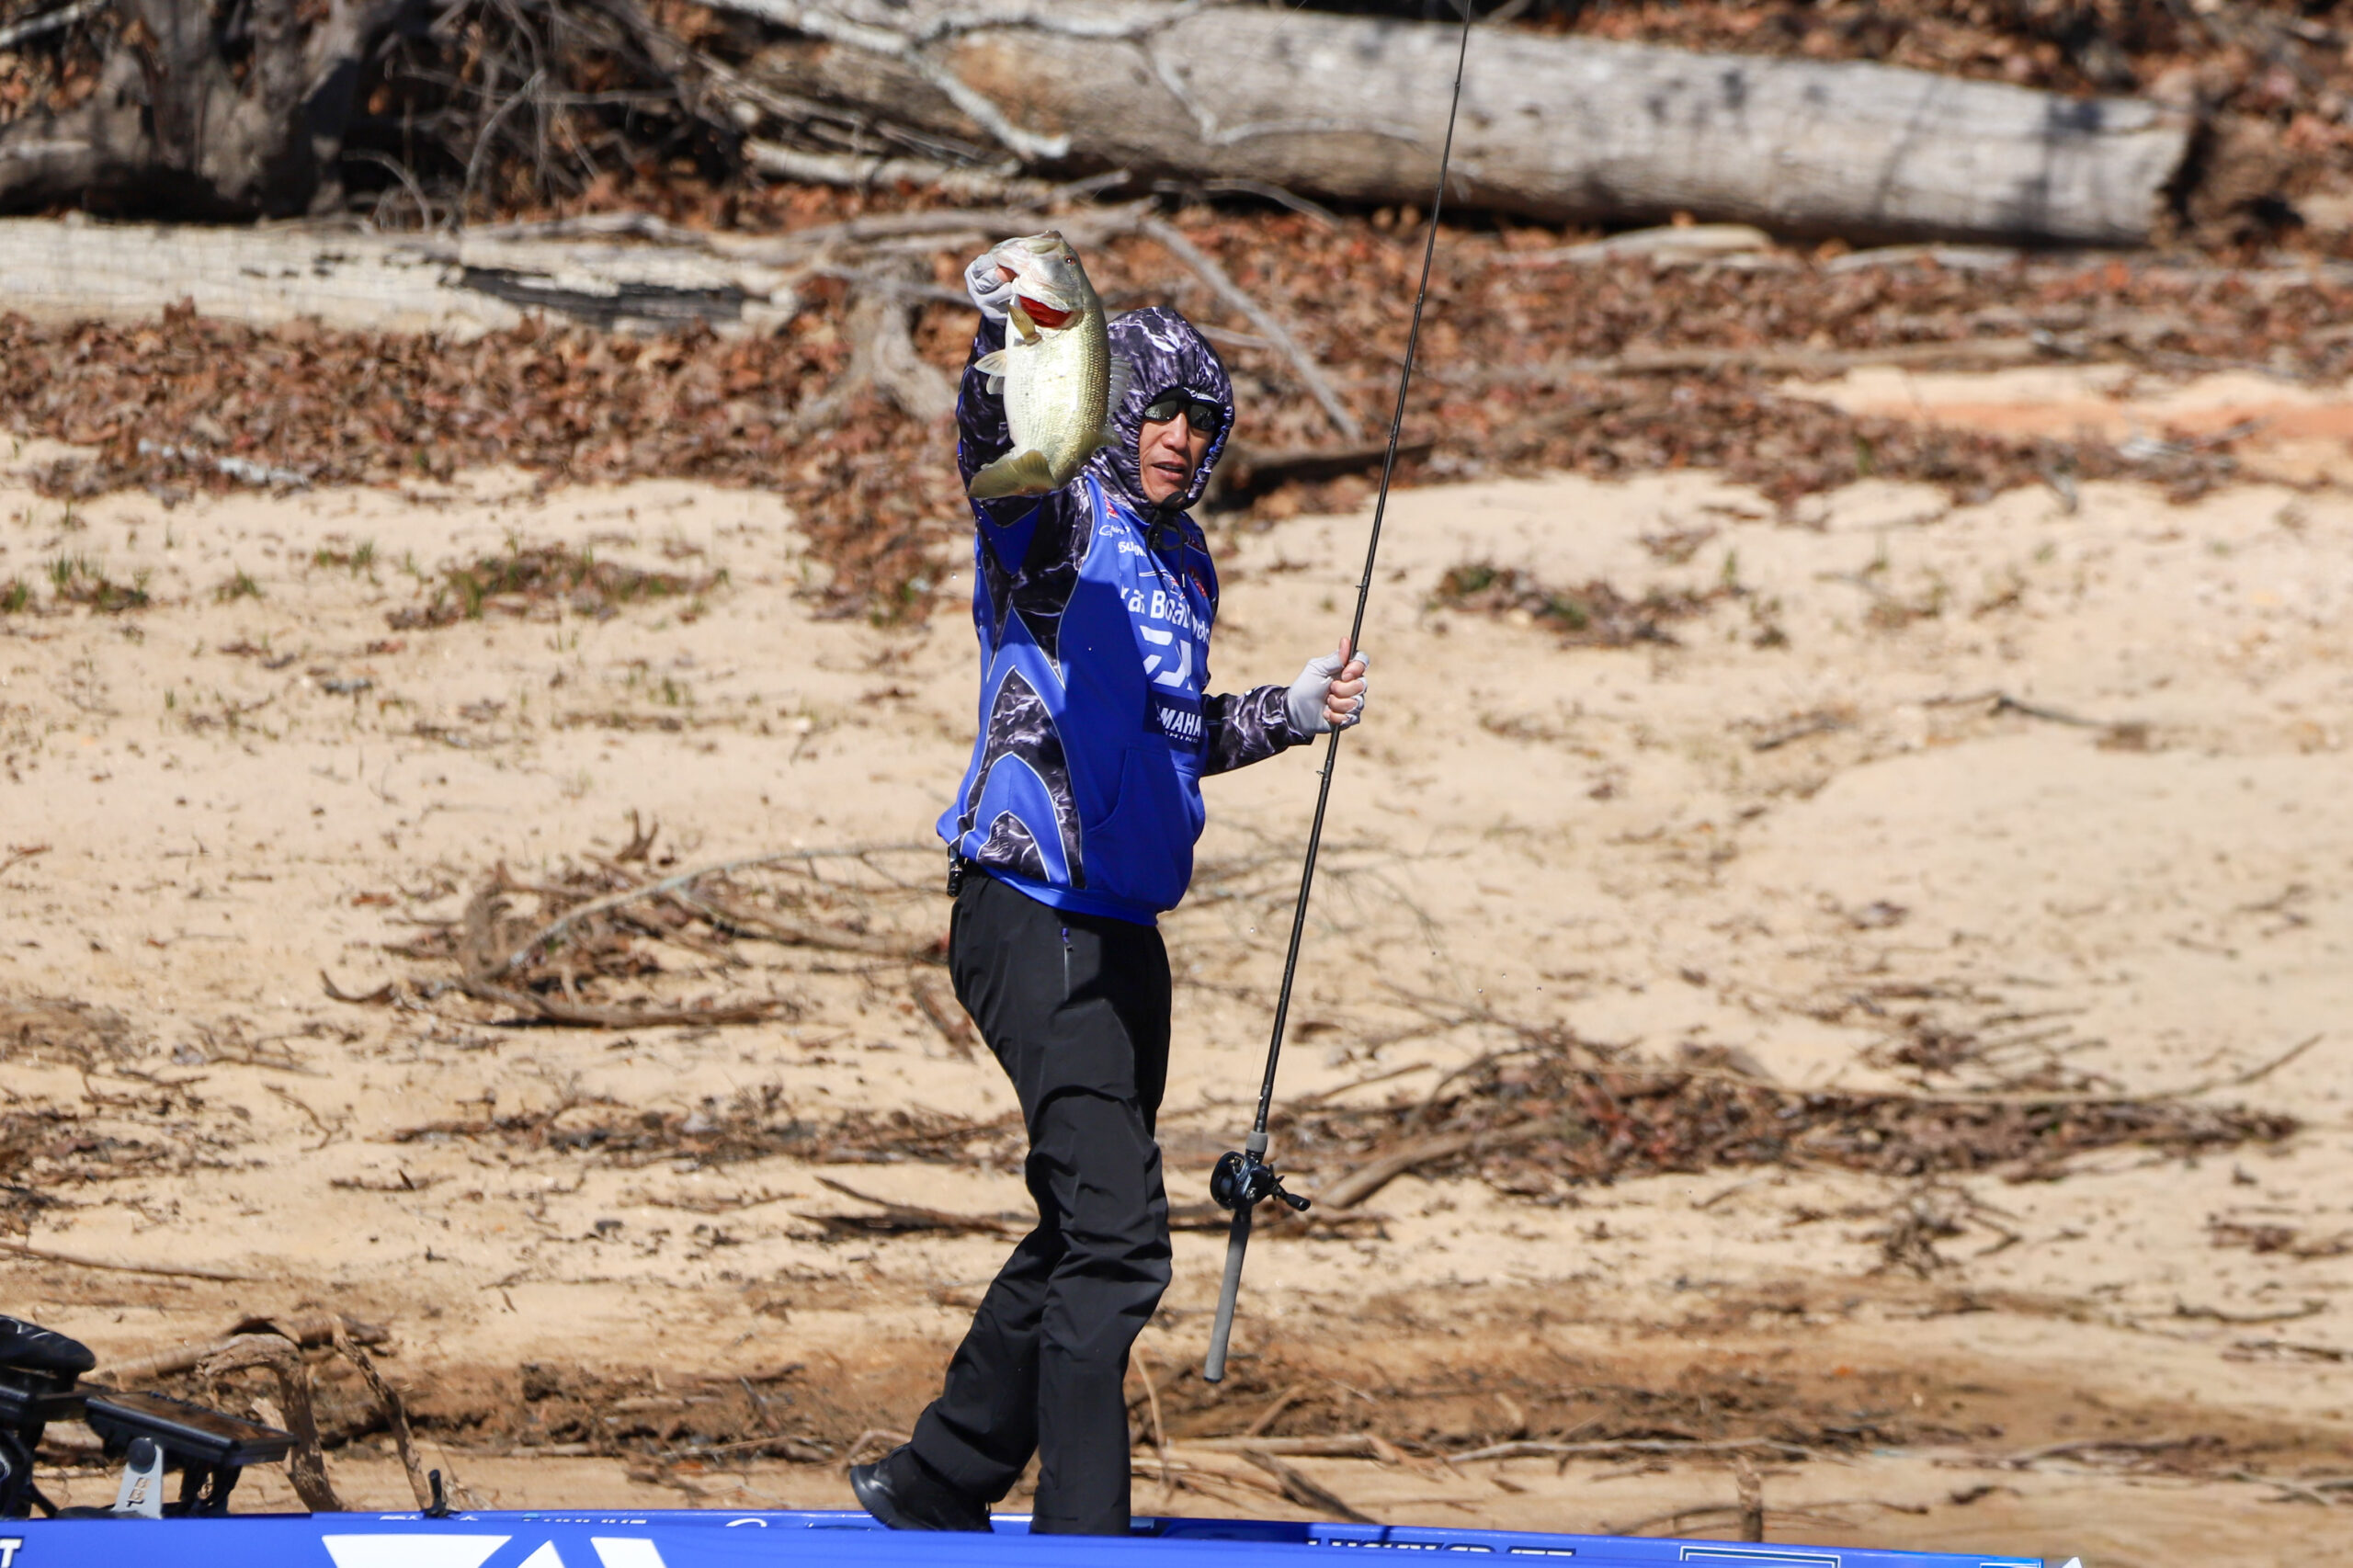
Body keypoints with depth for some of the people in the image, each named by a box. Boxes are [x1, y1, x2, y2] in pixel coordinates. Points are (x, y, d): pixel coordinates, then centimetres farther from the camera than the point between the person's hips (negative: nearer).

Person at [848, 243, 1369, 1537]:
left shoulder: (1182, 559, 16)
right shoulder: (1057, 520, -7)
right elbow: (996, 445, -31)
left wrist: (1290, 713, 17)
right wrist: (1008, 336, -49)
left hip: (1125, 934, 9)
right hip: (1035, 925, -9)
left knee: (1082, 1239, 16)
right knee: (1115, 1235, -16)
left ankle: (935, 1487, 30)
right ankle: (1081, 1536, -14)